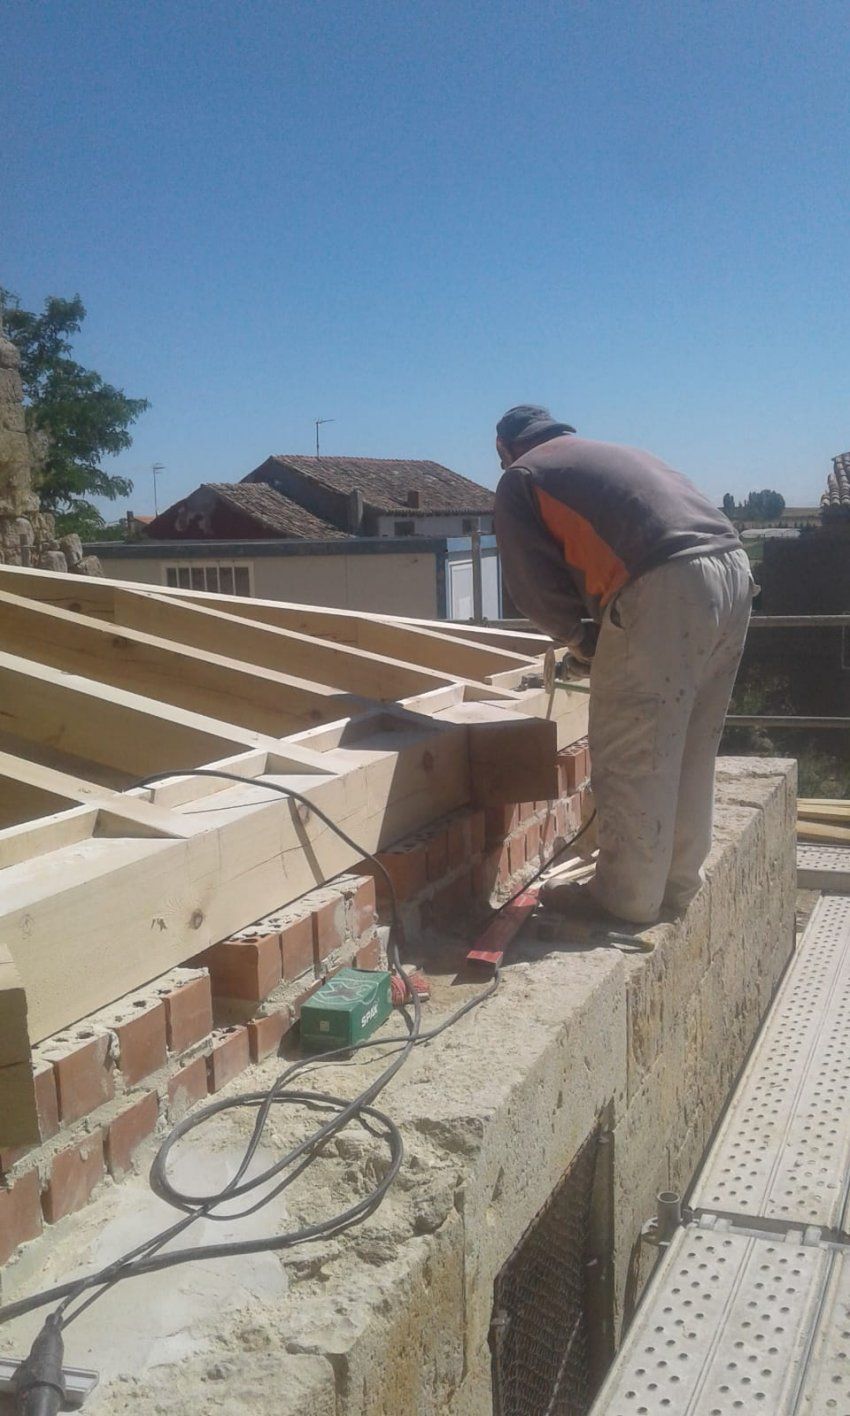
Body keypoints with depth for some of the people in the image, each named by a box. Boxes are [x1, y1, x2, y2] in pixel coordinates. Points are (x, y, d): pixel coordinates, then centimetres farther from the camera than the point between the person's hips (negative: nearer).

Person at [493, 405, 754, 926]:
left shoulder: (522, 476, 13)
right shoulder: (620, 453, 34)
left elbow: (534, 584, 4)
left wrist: (583, 641, 18)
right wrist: (599, 640, 30)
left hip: (665, 590, -8)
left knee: (631, 756, 1)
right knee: (692, 751, 16)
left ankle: (626, 897, 9)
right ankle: (680, 882, 27)